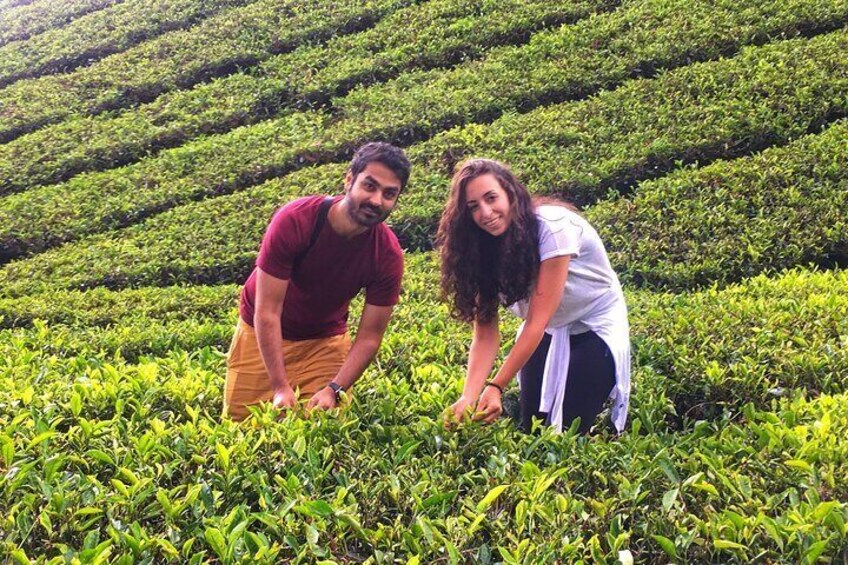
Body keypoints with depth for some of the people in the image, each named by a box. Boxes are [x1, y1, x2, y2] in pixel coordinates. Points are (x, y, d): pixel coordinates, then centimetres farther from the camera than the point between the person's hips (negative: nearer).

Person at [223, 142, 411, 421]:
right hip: (263, 334, -1)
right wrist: (281, 388, -32)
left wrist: (334, 389, -30)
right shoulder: (295, 220, -30)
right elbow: (267, 313, -28)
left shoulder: (388, 255, -22)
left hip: (326, 339, 2)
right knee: (239, 421, 5)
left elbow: (369, 337, -16)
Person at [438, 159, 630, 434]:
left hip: (595, 328, -4)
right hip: (544, 334, 5)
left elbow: (537, 321, -31)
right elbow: (485, 333, -18)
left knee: (567, 429, -12)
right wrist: (468, 397, -32)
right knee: (531, 426, 0)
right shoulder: (485, 248, -12)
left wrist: (496, 386, -36)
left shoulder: (553, 226, -29)